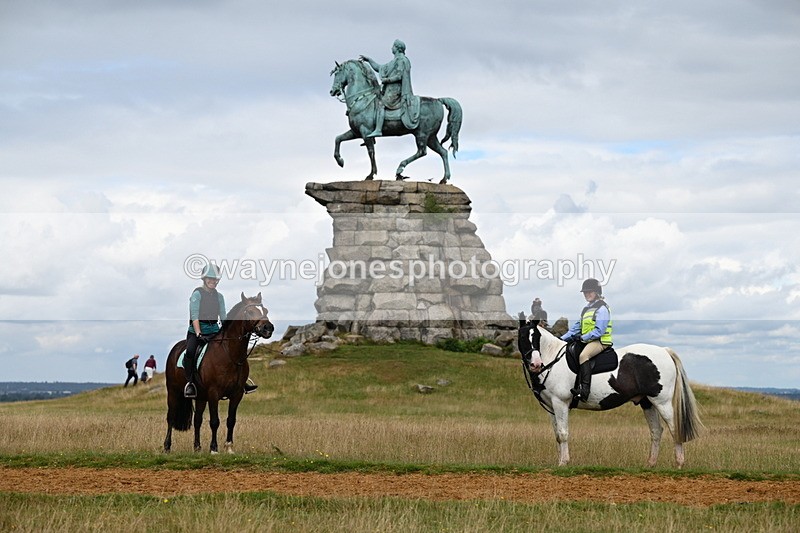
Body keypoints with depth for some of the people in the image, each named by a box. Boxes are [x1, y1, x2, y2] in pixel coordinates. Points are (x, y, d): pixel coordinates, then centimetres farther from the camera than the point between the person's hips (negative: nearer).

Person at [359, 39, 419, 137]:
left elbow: (399, 76, -17)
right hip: (390, 89, 11)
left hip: (395, 89, -11)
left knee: (381, 104, -25)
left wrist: (387, 80, -12)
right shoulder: (395, 61, 24)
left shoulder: (401, 60, -7)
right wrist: (369, 60, 29)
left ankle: (378, 130, -36)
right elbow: (381, 68, 30)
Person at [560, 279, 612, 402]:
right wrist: (562, 338, 9)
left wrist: (582, 338, -20)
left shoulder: (602, 308, -8)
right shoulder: (587, 308, 21)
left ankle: (584, 390, -45)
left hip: (600, 341, -10)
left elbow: (599, 331, -17)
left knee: (583, 355, -35)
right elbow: (576, 327, 20)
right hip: (586, 341, 10)